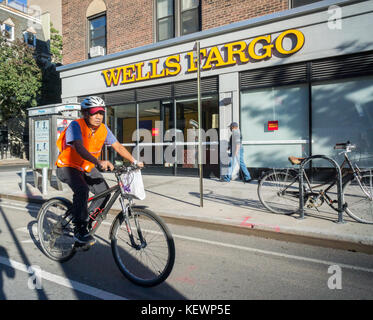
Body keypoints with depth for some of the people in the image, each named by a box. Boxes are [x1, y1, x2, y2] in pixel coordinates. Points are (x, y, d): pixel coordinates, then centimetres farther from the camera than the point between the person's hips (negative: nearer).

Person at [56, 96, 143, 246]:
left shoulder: (103, 129, -8)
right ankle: (79, 230, -16)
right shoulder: (76, 125, -25)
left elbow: (118, 147, -2)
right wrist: (98, 162, -56)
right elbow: (79, 148, -41)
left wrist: (135, 161, -10)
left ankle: (87, 219, 18)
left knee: (104, 191, -7)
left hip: (87, 168, 6)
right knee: (82, 190, -31)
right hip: (67, 166, -6)